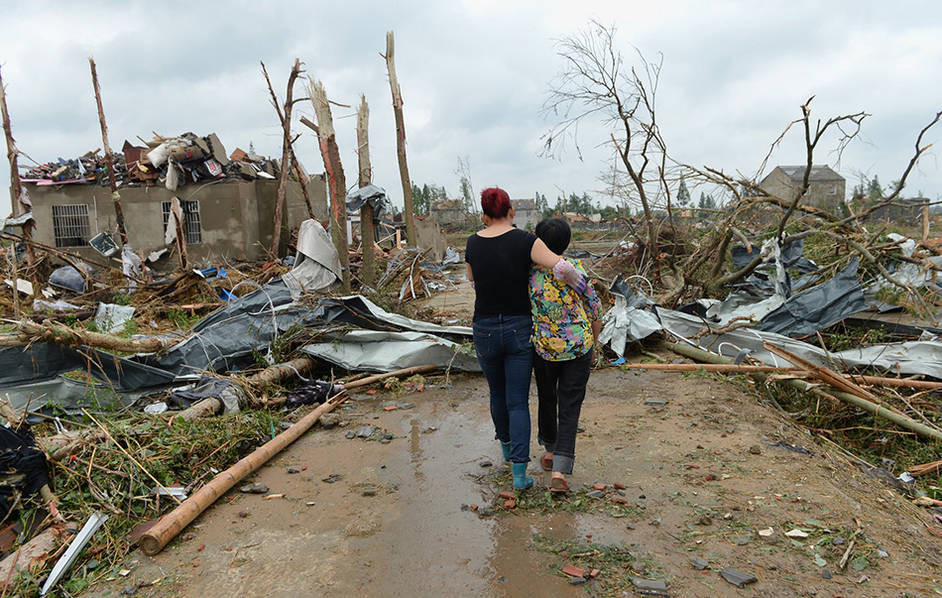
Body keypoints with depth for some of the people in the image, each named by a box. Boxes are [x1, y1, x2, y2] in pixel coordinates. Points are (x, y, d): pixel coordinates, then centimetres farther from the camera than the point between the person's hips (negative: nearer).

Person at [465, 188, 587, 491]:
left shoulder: (473, 244, -1)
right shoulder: (524, 240, -11)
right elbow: (561, 267, -23)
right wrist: (581, 288, -4)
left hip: (485, 331, 2)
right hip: (519, 329, -2)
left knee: (498, 393, 24)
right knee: (518, 402, 6)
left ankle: (506, 445, 46)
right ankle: (519, 472, 1)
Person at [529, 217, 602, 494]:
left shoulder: (528, 274, -10)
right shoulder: (576, 269, -9)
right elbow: (594, 308, -1)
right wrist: (594, 341, 14)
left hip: (544, 348, 1)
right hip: (579, 347, 0)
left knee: (547, 399, 23)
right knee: (569, 408, 4)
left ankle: (551, 452, 40)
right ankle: (559, 471, -2)